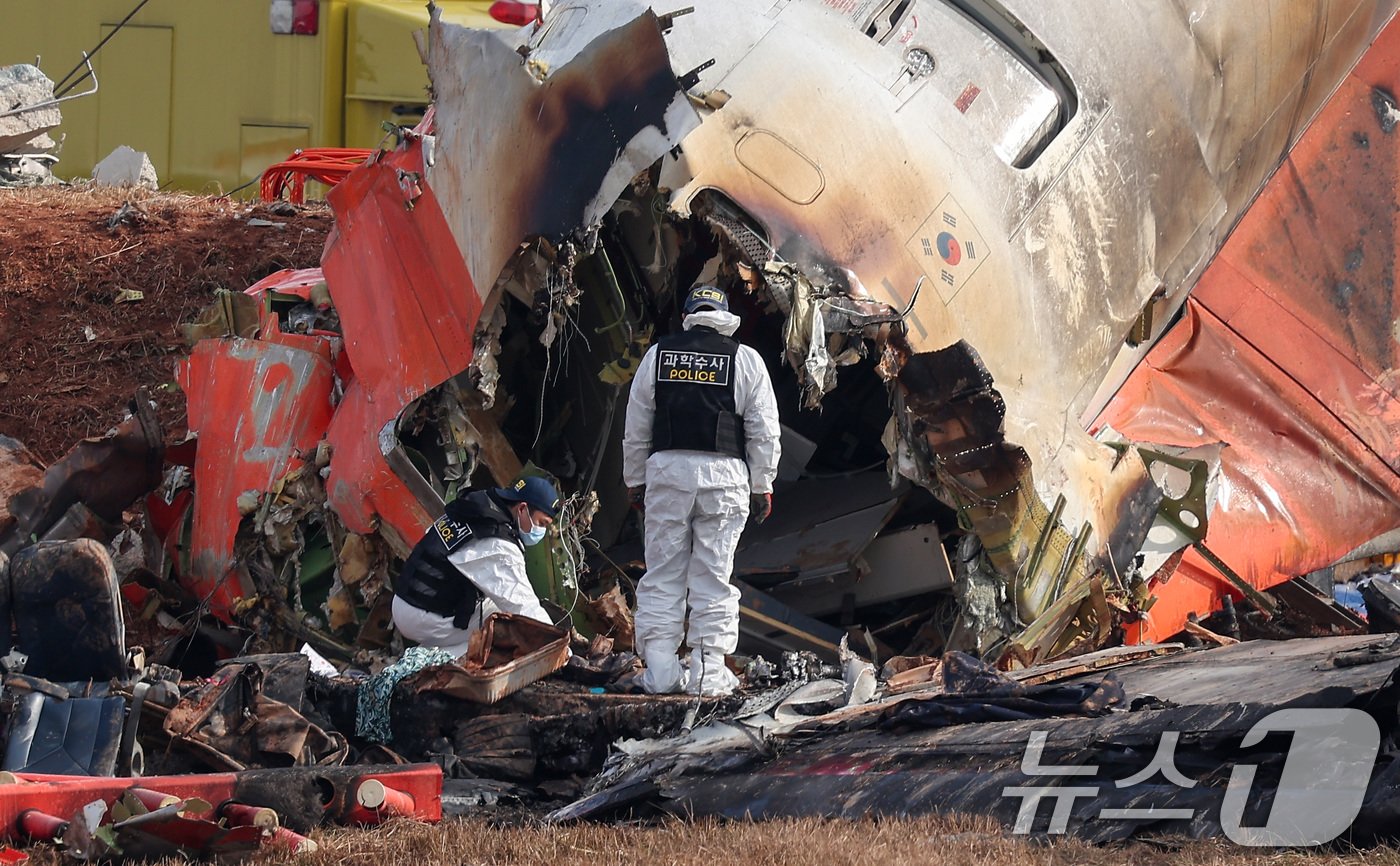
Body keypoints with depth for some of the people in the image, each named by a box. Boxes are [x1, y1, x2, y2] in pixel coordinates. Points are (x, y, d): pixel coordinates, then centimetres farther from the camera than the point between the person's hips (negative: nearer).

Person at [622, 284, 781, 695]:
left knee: (663, 574, 4)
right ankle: (708, 673, 0)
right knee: (713, 576, 2)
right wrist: (762, 486, 10)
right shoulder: (745, 360, 3)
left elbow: (636, 427, 10)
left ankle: (659, 672, 0)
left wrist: (635, 480, 18)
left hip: (666, 469, 1)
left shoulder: (658, 355, 7)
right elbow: (764, 432, 3)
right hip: (724, 476, -1)